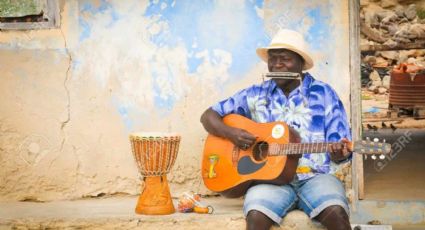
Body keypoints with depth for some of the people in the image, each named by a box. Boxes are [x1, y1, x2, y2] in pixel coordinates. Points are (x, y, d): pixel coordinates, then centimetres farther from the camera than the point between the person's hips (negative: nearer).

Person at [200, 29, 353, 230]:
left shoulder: (323, 94, 7)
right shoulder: (256, 95, 11)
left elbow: (341, 150, 3)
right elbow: (209, 116, 14)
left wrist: (338, 153, -22)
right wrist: (231, 133, -7)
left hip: (315, 176, -1)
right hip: (270, 178, 1)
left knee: (336, 213, -33)